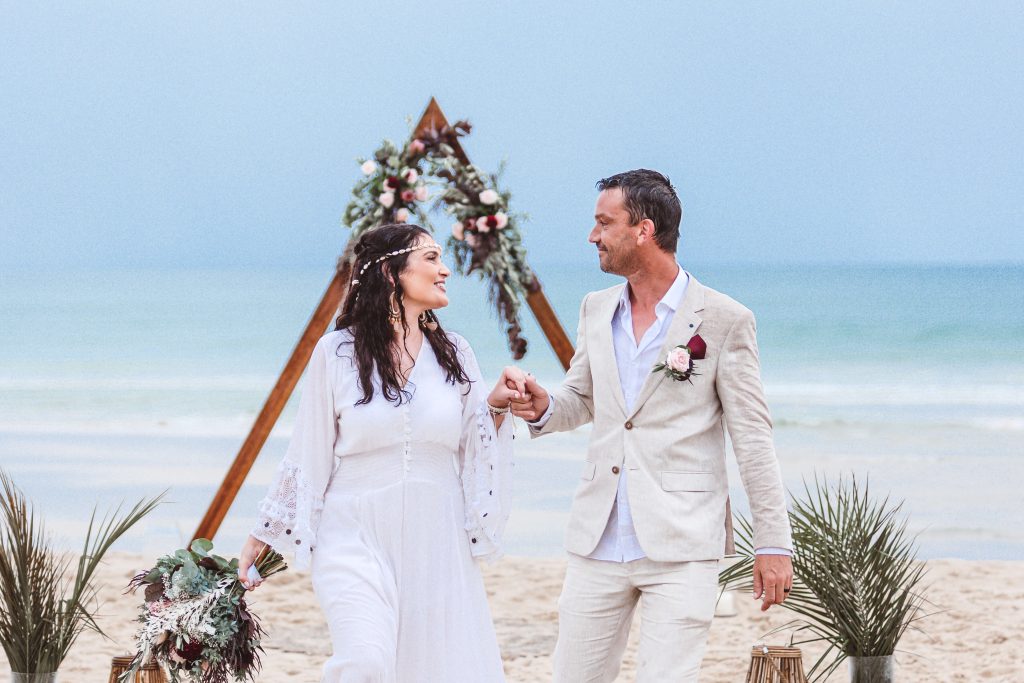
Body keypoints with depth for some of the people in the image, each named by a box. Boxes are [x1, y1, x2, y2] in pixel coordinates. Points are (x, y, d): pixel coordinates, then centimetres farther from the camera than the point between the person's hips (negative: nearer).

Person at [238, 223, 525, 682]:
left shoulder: (454, 355, 9)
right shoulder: (337, 352, -1)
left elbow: (474, 455, 14)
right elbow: (307, 454, 6)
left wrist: (496, 407, -3)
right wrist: (261, 537, 8)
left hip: (435, 545, 4)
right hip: (358, 541, -4)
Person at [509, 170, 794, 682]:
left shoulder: (723, 320, -5)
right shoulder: (596, 310, 12)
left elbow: (753, 437, -4)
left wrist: (773, 542, -6)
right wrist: (543, 407, -1)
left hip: (682, 544, -5)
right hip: (599, 541, 5)